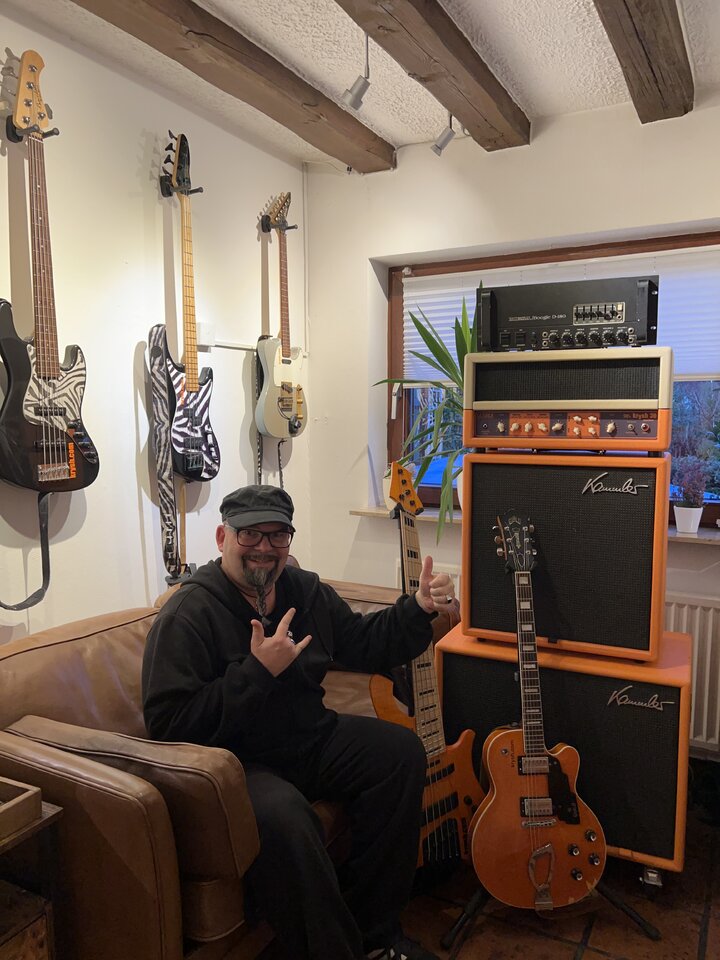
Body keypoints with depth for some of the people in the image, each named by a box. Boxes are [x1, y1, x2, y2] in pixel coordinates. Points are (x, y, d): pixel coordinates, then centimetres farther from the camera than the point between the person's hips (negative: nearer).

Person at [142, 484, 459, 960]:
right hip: (238, 761, -7)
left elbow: (365, 644, 14)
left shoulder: (307, 590, 4)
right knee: (283, 814, -36)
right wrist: (258, 671, -28)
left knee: (402, 750, -6)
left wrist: (420, 608, -2)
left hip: (310, 740, 7)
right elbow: (168, 724, -24)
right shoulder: (188, 615, -17)